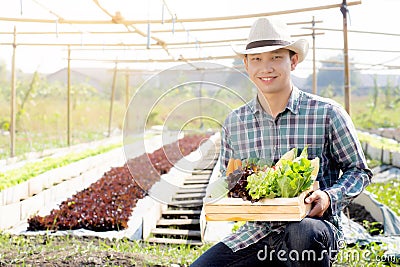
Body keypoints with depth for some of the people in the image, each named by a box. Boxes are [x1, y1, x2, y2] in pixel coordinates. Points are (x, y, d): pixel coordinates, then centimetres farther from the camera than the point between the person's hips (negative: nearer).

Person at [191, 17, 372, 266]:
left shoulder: (327, 113, -3)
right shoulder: (234, 122, 7)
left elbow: (359, 170, 5)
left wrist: (330, 197, -14)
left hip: (314, 225, -2)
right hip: (256, 234, 3)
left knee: (304, 233, -38)